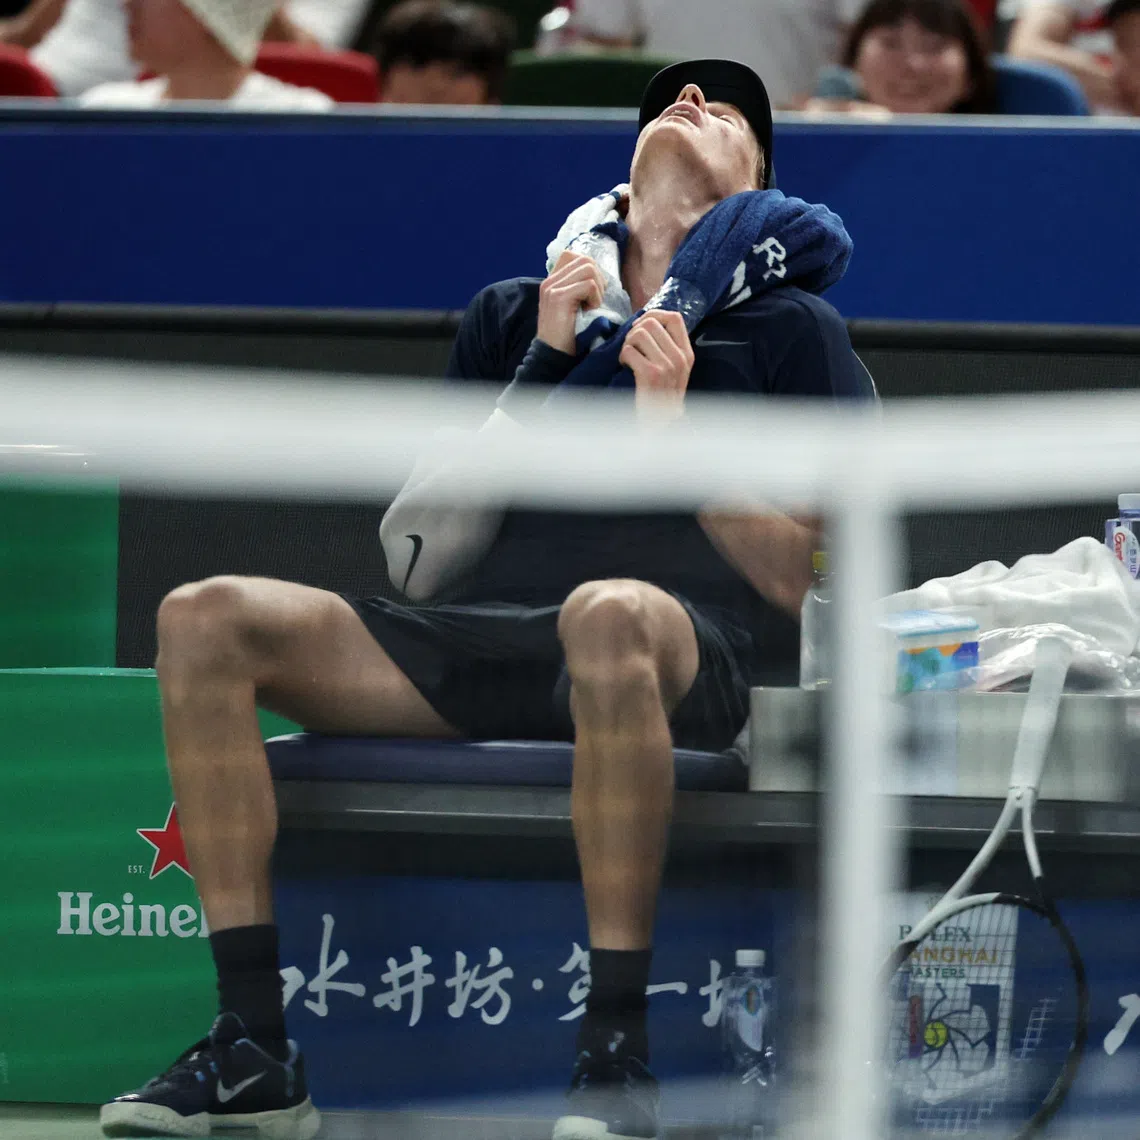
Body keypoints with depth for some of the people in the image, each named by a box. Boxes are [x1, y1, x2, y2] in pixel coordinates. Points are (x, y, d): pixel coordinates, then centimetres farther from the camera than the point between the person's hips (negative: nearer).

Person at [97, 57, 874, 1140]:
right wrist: (545, 363, 7)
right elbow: (422, 552, 15)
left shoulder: (791, 325, 17)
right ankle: (252, 1048, -21)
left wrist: (672, 430, -4)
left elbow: (800, 582, 6)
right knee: (204, 619, -18)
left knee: (610, 612, -42)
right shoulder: (514, 314, 26)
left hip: (690, 649, -4)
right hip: (477, 635, 4)